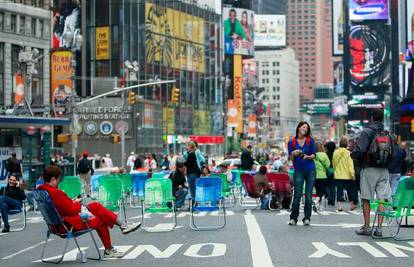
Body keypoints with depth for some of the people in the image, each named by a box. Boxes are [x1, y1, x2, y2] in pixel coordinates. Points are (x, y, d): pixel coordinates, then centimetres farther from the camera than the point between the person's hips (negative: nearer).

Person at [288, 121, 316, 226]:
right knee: (297, 195, -3)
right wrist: (294, 154, -18)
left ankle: (307, 218, 8)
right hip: (298, 170, 0)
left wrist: (307, 157, -18)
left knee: (308, 195, 0)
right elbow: (291, 158, 3)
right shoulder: (292, 142, 3)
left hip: (310, 170, 0)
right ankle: (293, 218, 7)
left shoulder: (310, 140, 3)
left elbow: (313, 155, 2)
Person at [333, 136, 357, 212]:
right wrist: (352, 174, -10)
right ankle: (352, 205, 22)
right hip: (347, 176, -3)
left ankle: (340, 205, 1)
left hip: (338, 175, 3)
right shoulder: (348, 153, -12)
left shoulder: (335, 152, 1)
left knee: (339, 190, 5)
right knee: (350, 190, 12)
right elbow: (350, 164, -13)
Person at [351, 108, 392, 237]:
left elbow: (360, 150, -19)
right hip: (384, 170, 4)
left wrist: (352, 154, 1)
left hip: (369, 169, -4)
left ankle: (366, 227, 9)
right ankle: (379, 228, 3)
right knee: (382, 199, 4)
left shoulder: (367, 131, -9)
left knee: (366, 199, 6)